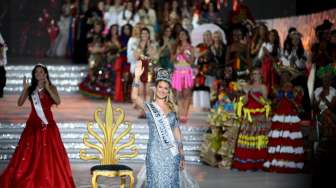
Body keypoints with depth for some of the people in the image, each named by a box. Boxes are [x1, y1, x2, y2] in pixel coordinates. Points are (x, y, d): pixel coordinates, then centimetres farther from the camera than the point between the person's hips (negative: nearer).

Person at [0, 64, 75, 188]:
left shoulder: (51, 88, 2)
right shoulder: (30, 89, 7)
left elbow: (58, 102, -15)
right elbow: (20, 103, -3)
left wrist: (47, 88, -20)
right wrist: (25, 89, -13)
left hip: (47, 124, -2)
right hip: (33, 124, 2)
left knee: (49, 154, -3)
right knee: (30, 154, 1)